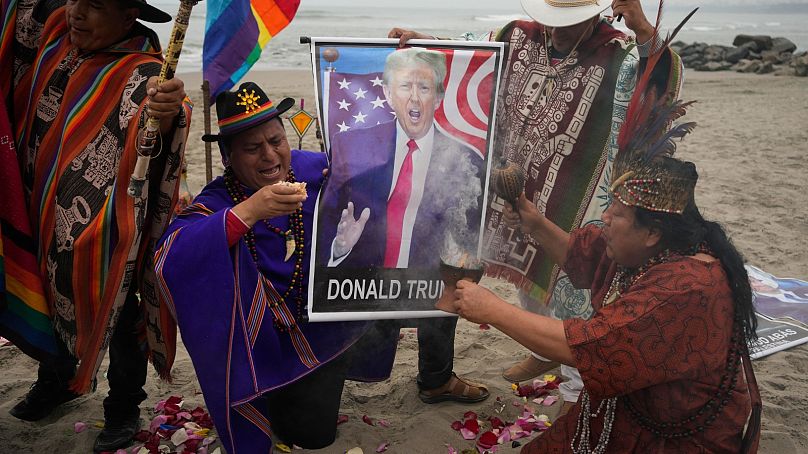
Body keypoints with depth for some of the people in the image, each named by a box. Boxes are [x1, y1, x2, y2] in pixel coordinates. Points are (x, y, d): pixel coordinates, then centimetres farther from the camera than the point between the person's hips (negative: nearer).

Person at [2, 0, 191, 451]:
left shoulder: (140, 72, -25)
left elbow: (146, 122, -45)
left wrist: (165, 114, -66)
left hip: (104, 229, -7)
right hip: (47, 213, 7)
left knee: (116, 312, 10)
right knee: (56, 296, 27)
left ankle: (124, 409, 34)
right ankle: (57, 379, 53)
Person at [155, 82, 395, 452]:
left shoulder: (314, 169, -14)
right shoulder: (216, 205, -19)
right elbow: (169, 261, -37)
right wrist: (247, 211, -45)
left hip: (337, 319, 4)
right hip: (273, 336, -4)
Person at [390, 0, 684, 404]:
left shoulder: (618, 54, -16)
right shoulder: (519, 38, 0)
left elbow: (663, 80, -33)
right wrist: (420, 40, 2)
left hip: (575, 204, -6)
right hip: (519, 190, 7)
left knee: (570, 290, 2)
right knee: (526, 272, 23)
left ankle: (577, 390, 23)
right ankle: (545, 351, 48)